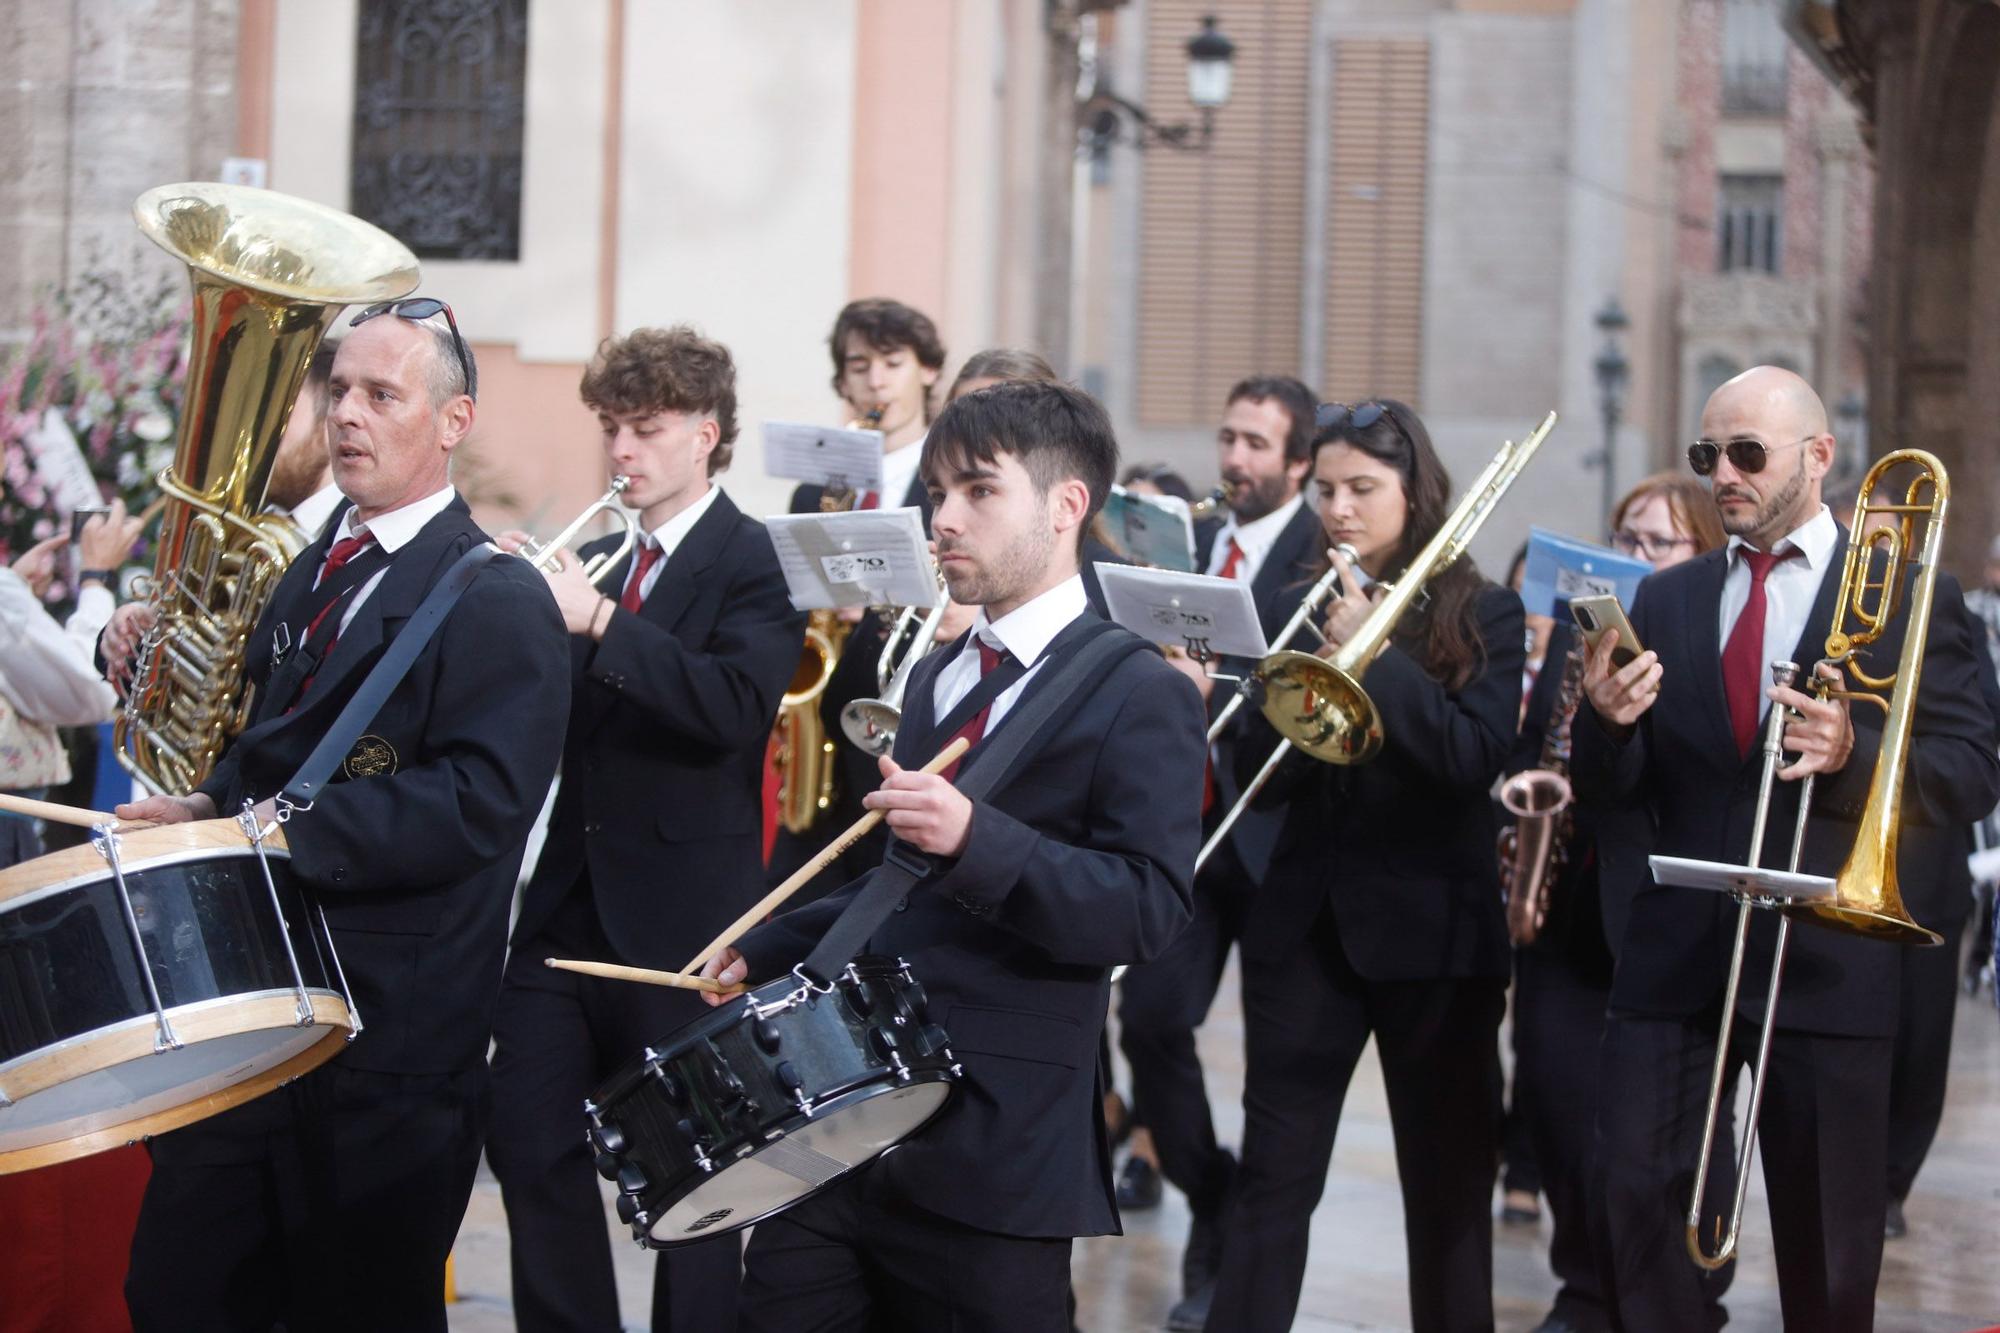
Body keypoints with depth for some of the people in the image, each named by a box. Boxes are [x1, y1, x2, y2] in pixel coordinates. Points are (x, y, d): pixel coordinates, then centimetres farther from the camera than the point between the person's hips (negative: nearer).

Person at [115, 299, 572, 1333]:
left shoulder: (498, 602, -11)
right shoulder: (311, 576, 16)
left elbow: (479, 802, -22)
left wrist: (283, 829, -24)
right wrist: (211, 807, 4)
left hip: (388, 1039, -7)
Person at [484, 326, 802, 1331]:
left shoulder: (753, 563, -8)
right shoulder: (600, 559, 13)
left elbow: (735, 705, -24)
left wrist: (599, 621, -28)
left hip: (680, 916, -7)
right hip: (568, 901, 7)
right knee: (529, 1144, 6)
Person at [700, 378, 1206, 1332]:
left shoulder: (1141, 696, -7)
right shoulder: (939, 679, 18)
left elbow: (1148, 910, -18)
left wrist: (976, 838, -30)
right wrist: (763, 951, 18)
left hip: (990, 1162, -7)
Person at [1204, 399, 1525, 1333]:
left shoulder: (1481, 613, -1)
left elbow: (1476, 757, -15)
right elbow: (1260, 776, 0)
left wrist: (1368, 652, -19)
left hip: (1434, 929, -2)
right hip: (1306, 923, 2)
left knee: (1449, 1184, 7)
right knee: (1272, 1176, -1)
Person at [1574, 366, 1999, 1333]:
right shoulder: (1665, 600, 11)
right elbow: (1611, 790, 9)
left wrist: (1855, 751, -23)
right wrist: (1607, 720, -14)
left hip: (1824, 958, -3)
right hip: (1674, 953, 3)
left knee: (1828, 1241, 5)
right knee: (1630, 1200, -3)